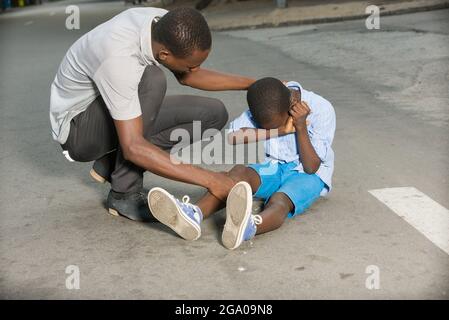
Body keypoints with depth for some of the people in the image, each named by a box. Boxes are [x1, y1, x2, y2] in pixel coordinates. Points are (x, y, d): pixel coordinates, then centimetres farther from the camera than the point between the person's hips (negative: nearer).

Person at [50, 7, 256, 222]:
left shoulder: (165, 24, -15)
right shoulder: (119, 59, -37)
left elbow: (186, 77, 6)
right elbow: (133, 147, -41)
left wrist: (252, 84, 1)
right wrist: (208, 179, -41)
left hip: (114, 111, 7)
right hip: (77, 127, -7)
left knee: (213, 113, -4)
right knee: (151, 80, -34)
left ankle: (112, 163, 1)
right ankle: (125, 194, -18)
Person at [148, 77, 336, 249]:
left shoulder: (322, 110, -13)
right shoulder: (264, 108, -5)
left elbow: (311, 167, -14)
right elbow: (230, 136, -22)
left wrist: (301, 128, -25)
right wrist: (280, 130, -26)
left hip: (308, 176, -4)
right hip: (275, 169, 4)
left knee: (279, 201, -37)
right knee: (239, 172, -29)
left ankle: (247, 228, -72)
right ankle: (194, 215, -55)